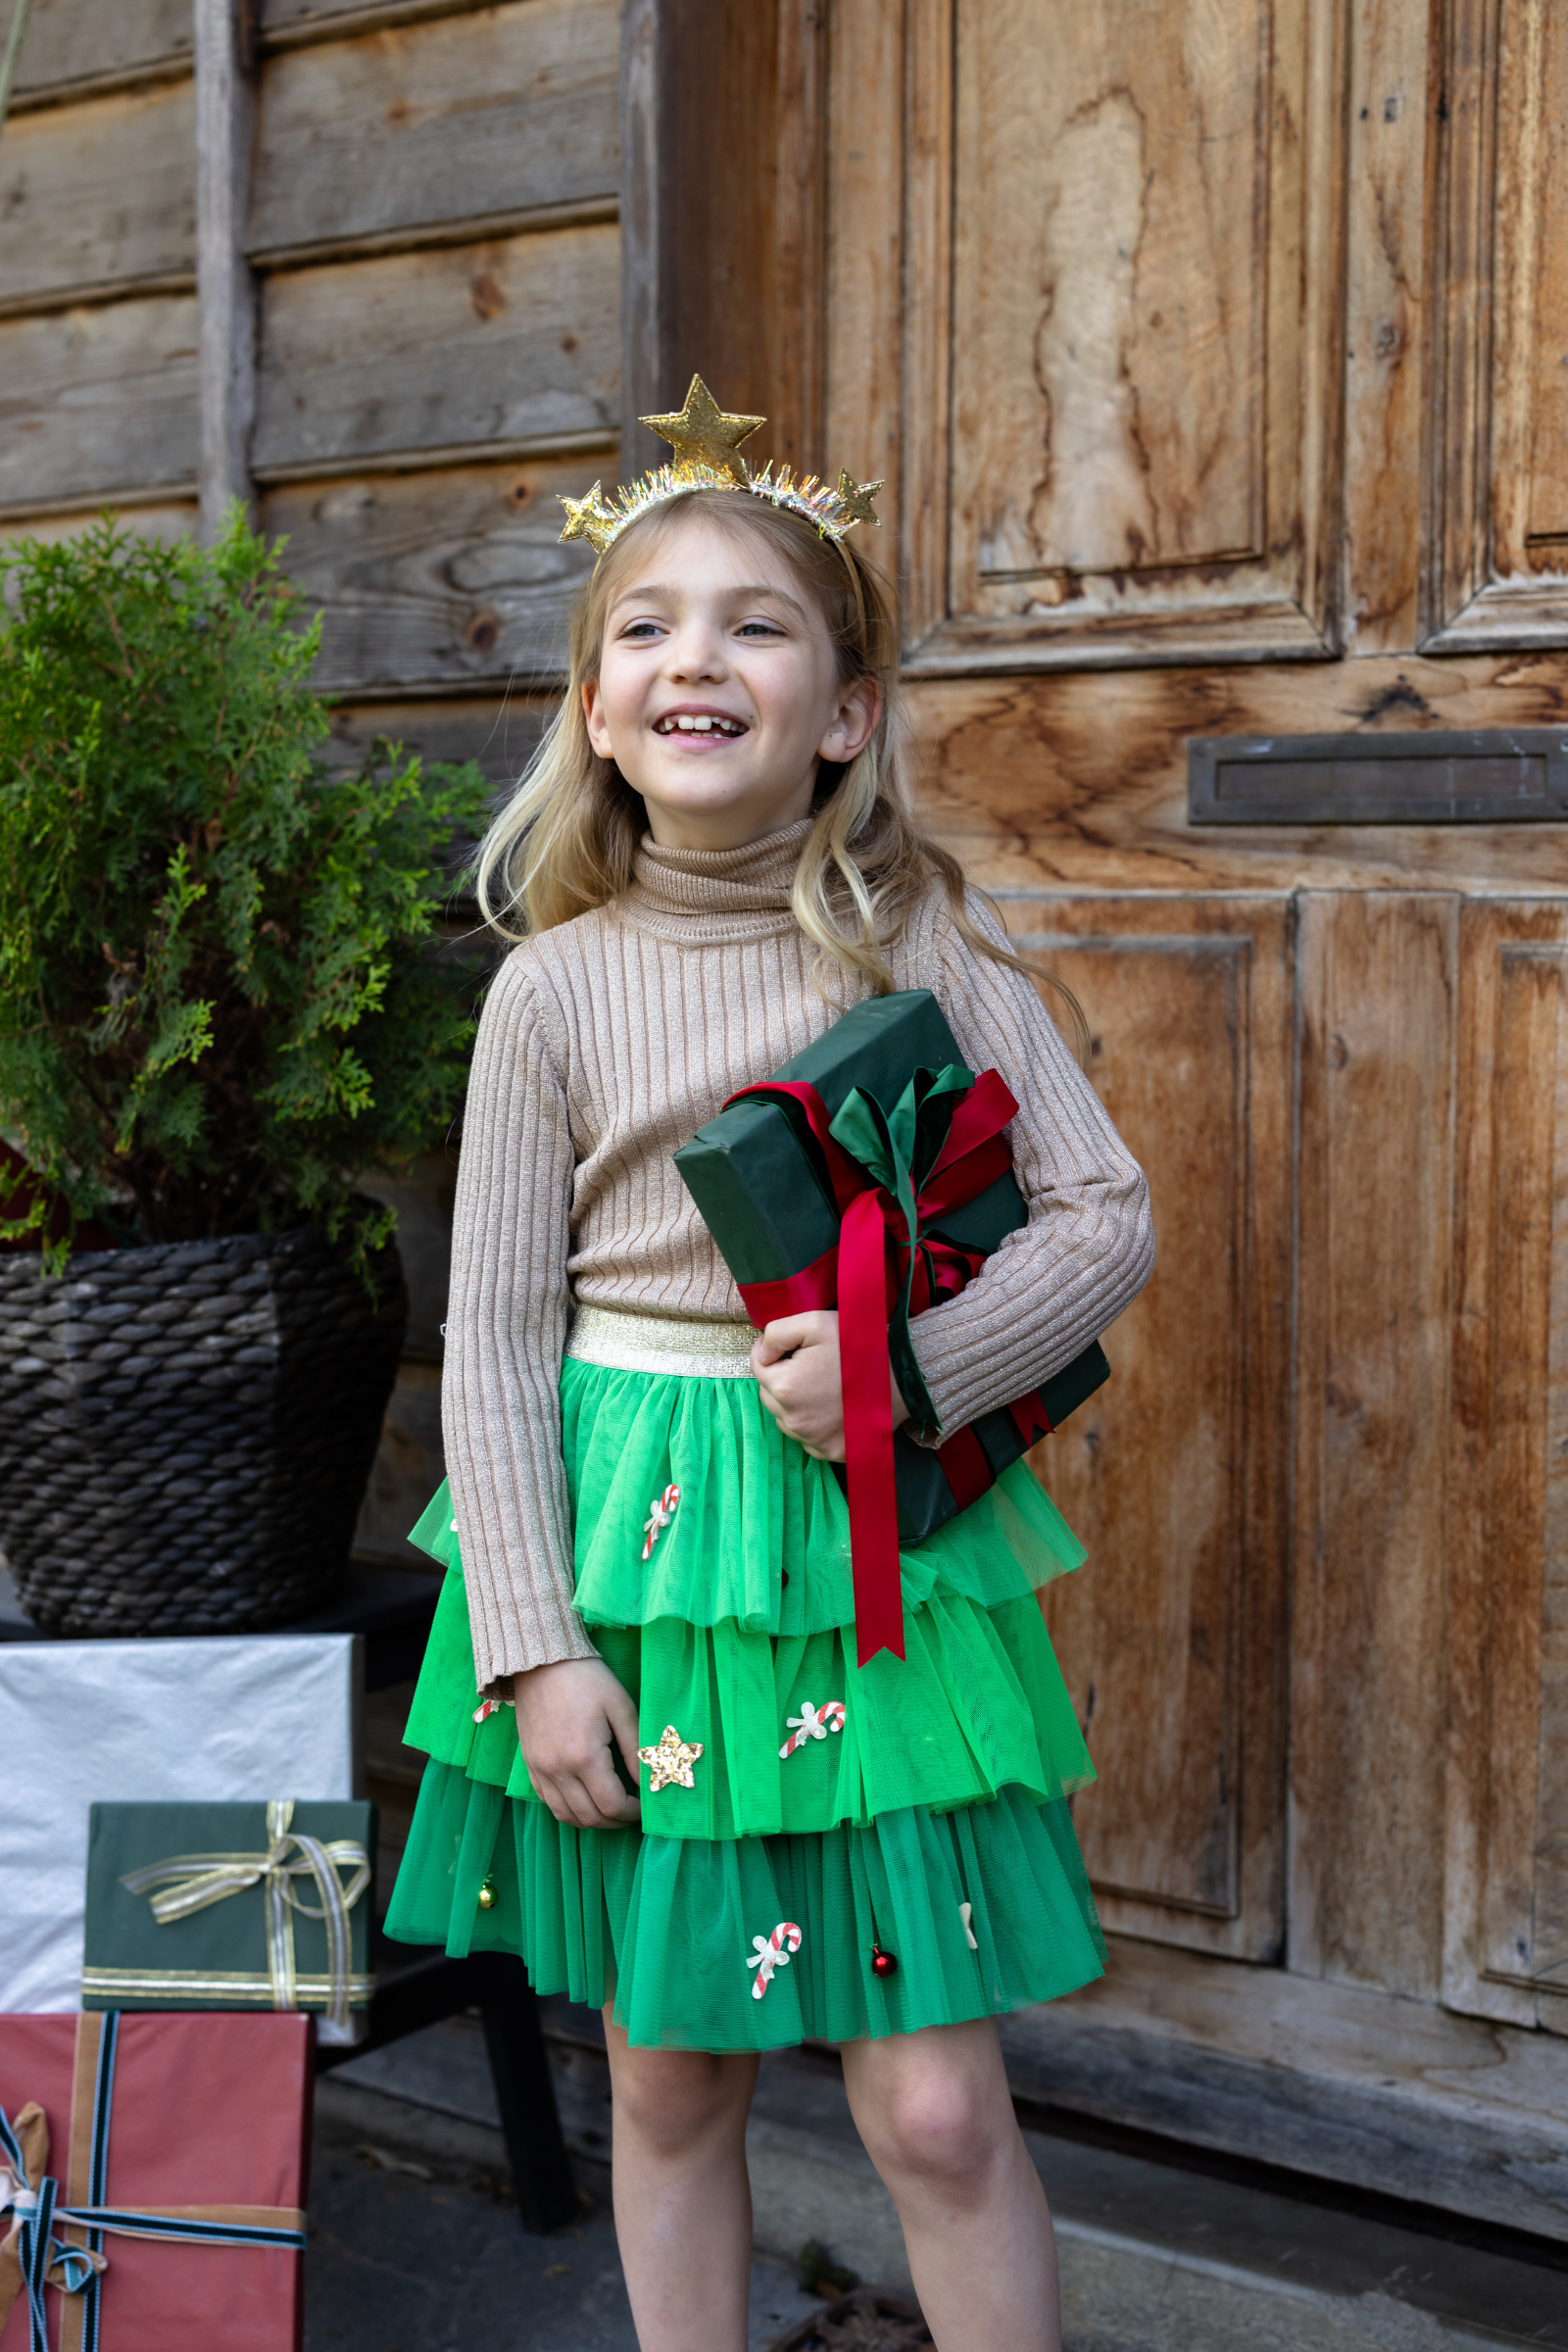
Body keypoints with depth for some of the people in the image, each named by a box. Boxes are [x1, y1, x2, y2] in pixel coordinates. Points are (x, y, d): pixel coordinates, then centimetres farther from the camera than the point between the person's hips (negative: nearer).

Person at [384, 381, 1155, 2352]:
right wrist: (533, 1645, -5)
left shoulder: (928, 945, -1)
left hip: (874, 1543, 0)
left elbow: (1108, 1213, 0)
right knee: (669, 2077, 13)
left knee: (935, 2103, 0)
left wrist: (915, 1367, -16)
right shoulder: (557, 986, -1)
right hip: (626, 1529, 1)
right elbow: (493, 1336, 0)